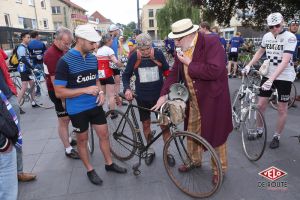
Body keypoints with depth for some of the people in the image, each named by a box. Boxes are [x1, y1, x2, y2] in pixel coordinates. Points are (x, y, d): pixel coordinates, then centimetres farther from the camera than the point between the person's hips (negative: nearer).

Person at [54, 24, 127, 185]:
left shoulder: (93, 58, 2)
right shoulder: (65, 61, -17)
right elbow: (59, 92, -18)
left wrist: (100, 92, -4)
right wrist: (85, 90, -23)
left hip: (95, 105, 6)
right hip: (77, 110, -5)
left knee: (104, 134, 13)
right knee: (82, 140, 12)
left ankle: (109, 163, 33)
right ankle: (90, 170, 31)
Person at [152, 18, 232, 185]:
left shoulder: (211, 42, -19)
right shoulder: (182, 49, 1)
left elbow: (215, 71, -31)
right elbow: (174, 73, 5)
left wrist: (190, 63, -21)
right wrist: (164, 94, -3)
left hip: (213, 98, -6)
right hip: (193, 99, 7)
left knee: (216, 134, 8)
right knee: (192, 131, 19)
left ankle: (220, 169, 31)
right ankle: (193, 160, 44)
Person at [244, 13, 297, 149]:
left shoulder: (290, 37, -17)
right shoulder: (266, 36, 0)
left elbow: (285, 61, -27)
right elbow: (260, 52, 18)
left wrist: (272, 79, -37)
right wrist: (249, 65, 5)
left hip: (284, 77, -4)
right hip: (268, 75, 4)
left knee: (282, 109, 5)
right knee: (261, 104, 4)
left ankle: (276, 136, 22)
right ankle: (259, 130, 25)